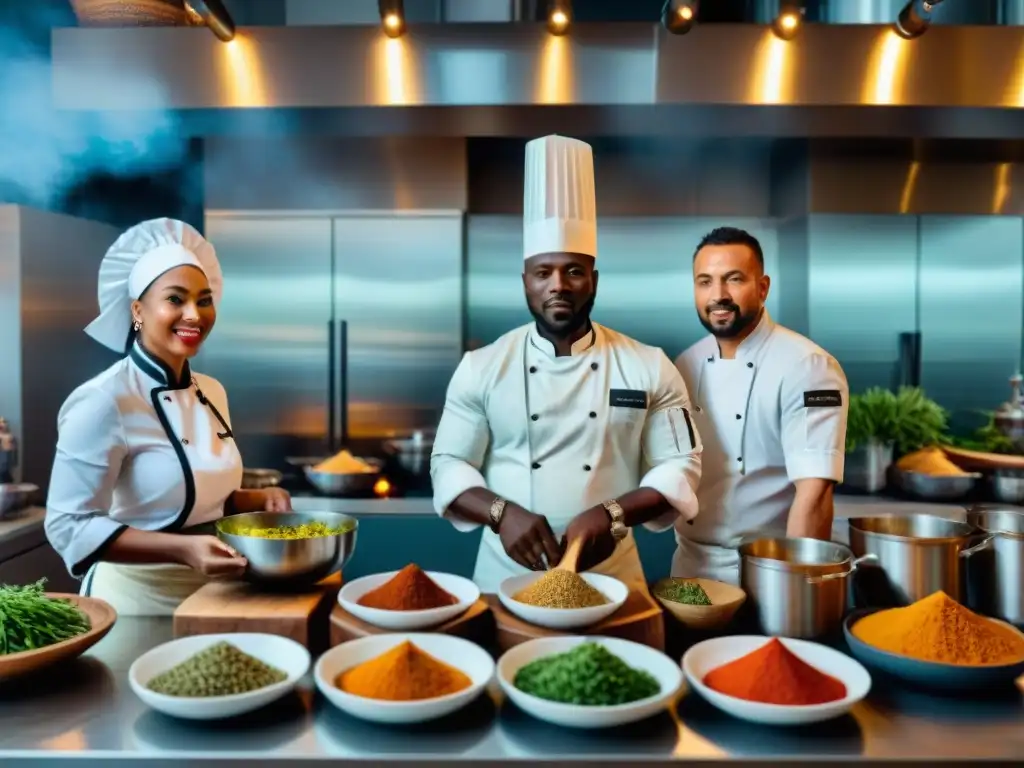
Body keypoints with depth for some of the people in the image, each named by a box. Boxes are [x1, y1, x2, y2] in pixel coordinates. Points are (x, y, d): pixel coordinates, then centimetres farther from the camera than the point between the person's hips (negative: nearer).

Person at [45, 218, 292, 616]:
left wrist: (259, 499, -5)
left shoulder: (212, 392, 2)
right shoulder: (103, 402, -20)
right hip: (137, 601, -7)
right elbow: (69, 526, -19)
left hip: (209, 593, 7)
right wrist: (182, 549, -29)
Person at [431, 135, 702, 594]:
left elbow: (680, 466, -3)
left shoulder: (649, 367, -3)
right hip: (506, 573, 0)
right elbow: (448, 466, -3)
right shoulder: (482, 367, -3)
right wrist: (502, 513, -22)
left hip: (611, 574, 0)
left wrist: (612, 514, -20)